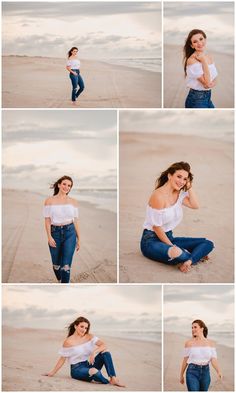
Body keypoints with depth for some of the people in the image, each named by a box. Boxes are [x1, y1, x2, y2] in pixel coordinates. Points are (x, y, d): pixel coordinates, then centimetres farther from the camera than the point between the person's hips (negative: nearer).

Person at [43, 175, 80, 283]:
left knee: (66, 265, -7)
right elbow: (47, 220, -2)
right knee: (56, 264, 11)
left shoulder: (73, 202, 5)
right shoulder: (49, 200, 1)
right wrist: (49, 237, -12)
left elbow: (76, 221, 9)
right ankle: (60, 282, 37)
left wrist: (78, 239, 9)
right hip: (55, 233, 0)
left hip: (69, 233, 0)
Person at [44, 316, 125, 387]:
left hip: (88, 365, 5)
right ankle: (108, 382, -9)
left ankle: (113, 379, -25)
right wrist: (53, 372, 0)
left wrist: (94, 352, -27)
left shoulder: (89, 337, 3)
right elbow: (62, 359, 0)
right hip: (77, 369, -5)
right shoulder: (68, 342, -7)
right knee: (94, 371, -39)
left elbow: (103, 345, -10)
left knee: (105, 351, -18)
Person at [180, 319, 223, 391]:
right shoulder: (189, 343, -2)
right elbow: (185, 360, 4)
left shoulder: (210, 343, 2)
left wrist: (219, 372, -23)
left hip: (205, 372, 3)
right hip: (192, 372, -3)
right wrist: (181, 375, 9)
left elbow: (213, 359, -6)